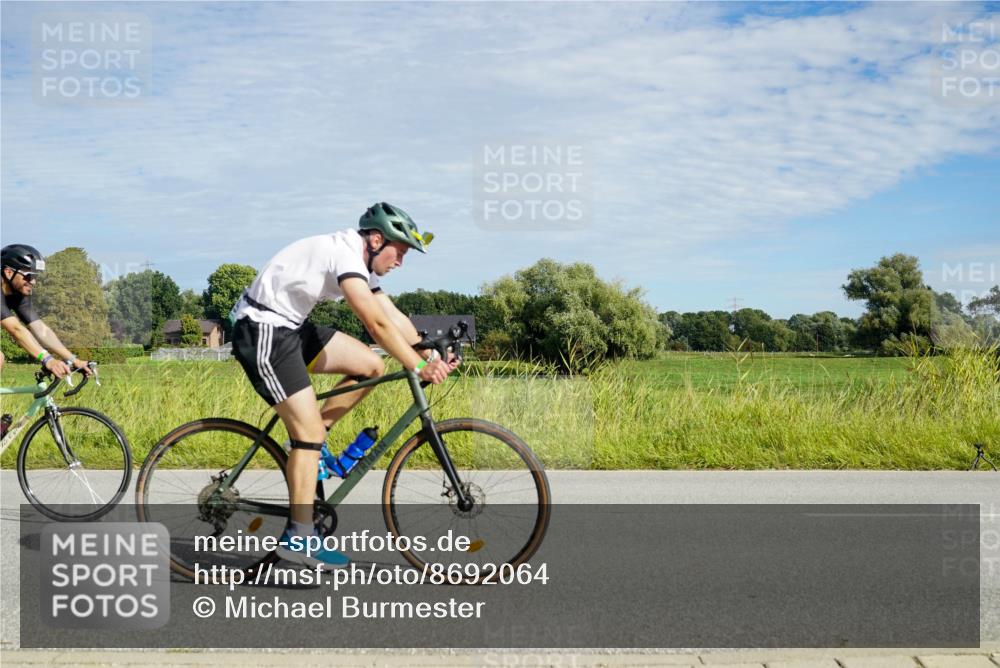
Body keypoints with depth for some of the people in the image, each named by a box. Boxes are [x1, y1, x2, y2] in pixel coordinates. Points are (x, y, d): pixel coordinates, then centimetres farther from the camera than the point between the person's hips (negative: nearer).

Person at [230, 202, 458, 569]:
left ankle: (306, 439, 13)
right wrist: (418, 366, -27)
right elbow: (377, 323, -30)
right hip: (262, 333, -10)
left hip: (291, 328, 10)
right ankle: (298, 537, -6)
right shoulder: (344, 253, -21)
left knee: (371, 366, 5)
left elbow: (394, 317, 6)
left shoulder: (360, 262, 9)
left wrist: (433, 355, -5)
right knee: (311, 430, -12)